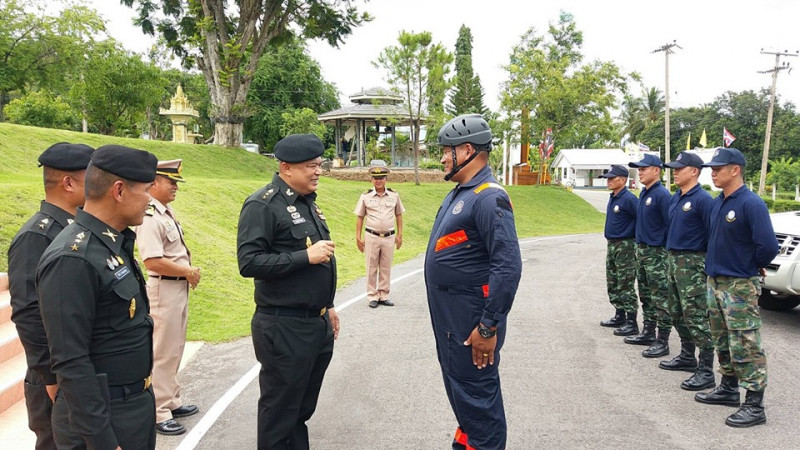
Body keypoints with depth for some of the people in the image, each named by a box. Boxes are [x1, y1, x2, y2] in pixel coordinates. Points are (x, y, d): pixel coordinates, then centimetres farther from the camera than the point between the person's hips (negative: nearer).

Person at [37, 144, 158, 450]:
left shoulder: (116, 244, 6)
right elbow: (71, 363, -24)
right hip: (104, 416, -9)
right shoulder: (72, 259, -23)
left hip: (139, 404, 9)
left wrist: (142, 398, 18)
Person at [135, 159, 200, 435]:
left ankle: (172, 402, 32)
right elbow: (153, 261, -27)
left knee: (174, 350, 18)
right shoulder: (149, 217, -20)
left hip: (180, 287, 10)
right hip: (164, 289, -10)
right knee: (162, 353, 0)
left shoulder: (167, 211, 10)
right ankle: (158, 413, 11)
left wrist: (190, 271, 3)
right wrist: (187, 272, -17)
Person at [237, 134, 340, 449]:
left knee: (302, 409, 20)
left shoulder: (307, 202, 13)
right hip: (284, 329, -8)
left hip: (318, 325, 8)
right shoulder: (263, 205, -13)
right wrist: (306, 256, -22)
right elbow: (249, 262, -22)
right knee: (280, 412, 6)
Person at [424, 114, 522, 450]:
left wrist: (489, 327, -24)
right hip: (449, 319, 10)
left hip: (471, 323, -10)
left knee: (476, 392, 2)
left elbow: (509, 266, -26)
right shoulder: (459, 193, 11)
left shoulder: (489, 197, -20)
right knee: (458, 385, 22)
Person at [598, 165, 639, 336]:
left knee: (625, 286, -5)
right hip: (612, 245, 9)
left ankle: (631, 323, 1)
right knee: (613, 284, 16)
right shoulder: (612, 198, 11)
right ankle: (619, 317, 28)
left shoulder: (629, 199, -17)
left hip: (625, 247, -9)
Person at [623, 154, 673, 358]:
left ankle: (662, 342, 1)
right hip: (642, 249, 10)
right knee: (646, 295, 17)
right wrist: (639, 246, 17)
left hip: (656, 253, -10)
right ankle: (648, 333, 29)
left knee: (660, 299, -4)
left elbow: (671, 225, -17)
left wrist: (667, 251, -14)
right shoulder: (644, 193, 12)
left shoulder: (661, 194, -15)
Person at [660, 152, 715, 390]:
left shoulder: (702, 199, -13)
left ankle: (706, 371, -2)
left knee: (696, 317, -8)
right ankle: (687, 357, 31)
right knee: (677, 313, 17)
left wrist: (708, 265, -15)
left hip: (692, 263, -9)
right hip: (673, 259, 9)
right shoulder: (675, 198, 13)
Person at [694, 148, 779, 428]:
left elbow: (769, 246, -23)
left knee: (745, 346, -4)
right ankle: (729, 389, 33)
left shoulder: (751, 204, -18)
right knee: (722, 341, 18)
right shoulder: (717, 203, 8)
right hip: (715, 281, 9)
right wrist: (715, 263, 11)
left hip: (740, 286, -9)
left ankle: (755, 406, 4)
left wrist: (754, 265, -6)